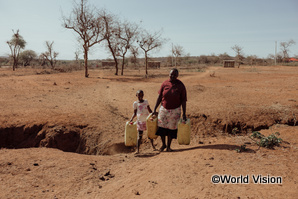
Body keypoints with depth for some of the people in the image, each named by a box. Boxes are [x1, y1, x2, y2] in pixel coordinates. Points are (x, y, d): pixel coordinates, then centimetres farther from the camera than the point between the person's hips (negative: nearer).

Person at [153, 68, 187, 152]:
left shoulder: (181, 85, -8)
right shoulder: (165, 83, -3)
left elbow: (183, 100, -6)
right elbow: (159, 97, 1)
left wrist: (184, 113, -9)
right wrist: (155, 109, -1)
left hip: (175, 110, -2)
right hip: (164, 109, 2)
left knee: (171, 128, 6)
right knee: (161, 127, 2)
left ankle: (168, 146, 25)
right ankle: (163, 144, 25)